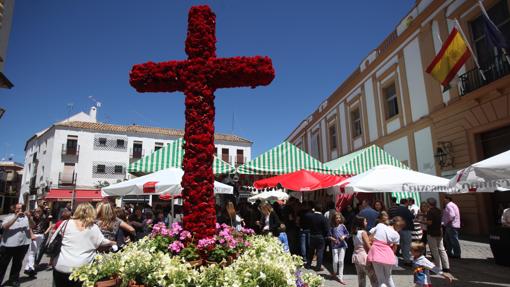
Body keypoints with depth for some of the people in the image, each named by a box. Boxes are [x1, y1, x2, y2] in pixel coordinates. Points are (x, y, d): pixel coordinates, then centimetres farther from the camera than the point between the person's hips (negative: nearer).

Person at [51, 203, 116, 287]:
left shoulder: (66, 223, -1)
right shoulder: (93, 228, -2)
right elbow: (102, 242, 13)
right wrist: (112, 243, 32)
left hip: (61, 266, 2)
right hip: (80, 269, -1)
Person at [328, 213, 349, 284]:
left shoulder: (342, 226, 0)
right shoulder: (332, 227, -1)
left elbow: (347, 234, 8)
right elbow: (329, 236, 5)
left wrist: (344, 236, -10)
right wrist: (333, 239, -12)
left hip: (342, 245, 0)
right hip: (334, 246, 0)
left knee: (341, 261, -1)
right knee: (335, 261, -3)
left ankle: (340, 278, 9)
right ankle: (335, 273, 28)